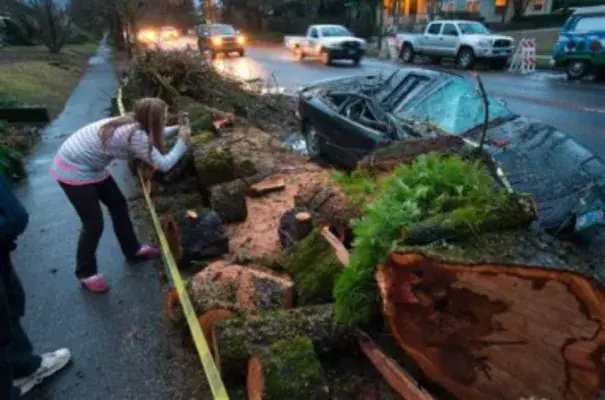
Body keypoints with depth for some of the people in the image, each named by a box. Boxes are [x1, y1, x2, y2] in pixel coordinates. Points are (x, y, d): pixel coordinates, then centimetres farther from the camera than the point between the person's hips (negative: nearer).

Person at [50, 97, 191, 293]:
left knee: (118, 204, 15)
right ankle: (86, 273, 17)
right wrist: (183, 142, -15)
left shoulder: (133, 123, -3)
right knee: (94, 223, -4)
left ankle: (132, 250, 34)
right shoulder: (135, 135, -30)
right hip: (72, 170, -9)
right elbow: (163, 164, -26)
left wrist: (177, 128, 4)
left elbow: (153, 136, 18)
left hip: (89, 166, 10)